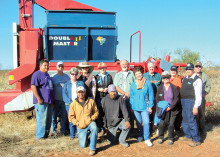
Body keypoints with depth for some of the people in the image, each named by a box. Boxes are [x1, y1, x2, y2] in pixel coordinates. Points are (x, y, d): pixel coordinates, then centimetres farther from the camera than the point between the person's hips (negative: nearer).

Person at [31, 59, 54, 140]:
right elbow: (33, 87, -18)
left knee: (48, 119, 13)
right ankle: (40, 136, 3)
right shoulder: (37, 74, -10)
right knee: (41, 119, -6)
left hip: (49, 101, 9)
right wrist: (39, 99, -22)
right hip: (41, 102, -9)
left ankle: (46, 134, 24)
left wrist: (51, 98, 24)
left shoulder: (47, 74, 19)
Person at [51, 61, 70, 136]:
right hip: (56, 99, -1)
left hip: (64, 99, 1)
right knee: (54, 115, 1)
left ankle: (63, 130, 17)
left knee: (64, 116, 6)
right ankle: (54, 130, 14)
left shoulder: (67, 77, 8)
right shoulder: (53, 77, 4)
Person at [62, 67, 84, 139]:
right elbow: (64, 94, 3)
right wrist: (70, 102, -11)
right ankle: (72, 135, 8)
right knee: (71, 119, -2)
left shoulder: (81, 83, 13)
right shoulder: (66, 84, 13)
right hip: (69, 104, 0)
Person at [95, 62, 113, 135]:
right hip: (99, 97, 0)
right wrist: (98, 89, -8)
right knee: (99, 113, -1)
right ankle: (101, 129, 9)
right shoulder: (96, 77, 11)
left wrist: (108, 89, -7)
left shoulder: (109, 76, 12)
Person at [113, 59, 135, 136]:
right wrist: (124, 93, -7)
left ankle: (131, 131, 3)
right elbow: (116, 87, 5)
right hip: (121, 97, 1)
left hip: (131, 97, 0)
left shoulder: (132, 74, 13)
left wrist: (130, 93, -9)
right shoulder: (117, 75, 15)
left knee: (131, 114, -3)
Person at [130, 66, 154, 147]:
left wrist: (150, 106, -3)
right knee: (138, 123, 12)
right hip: (136, 107, 3)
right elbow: (131, 96, 11)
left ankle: (147, 139, -1)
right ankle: (140, 136, 29)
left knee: (146, 122, -11)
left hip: (144, 107, -3)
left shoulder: (148, 83, -3)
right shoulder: (133, 84, 5)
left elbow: (151, 95, -1)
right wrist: (132, 105, 5)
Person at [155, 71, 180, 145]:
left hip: (172, 110, -1)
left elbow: (176, 99, -3)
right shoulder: (160, 88, 6)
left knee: (171, 124, 1)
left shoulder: (174, 87, 0)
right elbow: (157, 99, 8)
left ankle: (170, 138, 19)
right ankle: (160, 137, 16)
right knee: (161, 124, -3)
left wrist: (170, 107, -12)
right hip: (163, 110, 1)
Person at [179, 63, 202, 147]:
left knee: (191, 120, -8)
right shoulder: (184, 79, 14)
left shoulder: (197, 80, -11)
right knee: (185, 120, 16)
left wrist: (196, 107, -20)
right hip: (183, 101, 8)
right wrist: (181, 101, 14)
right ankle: (188, 136, 31)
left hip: (191, 101, -8)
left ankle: (197, 140, 2)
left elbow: (198, 95, -15)